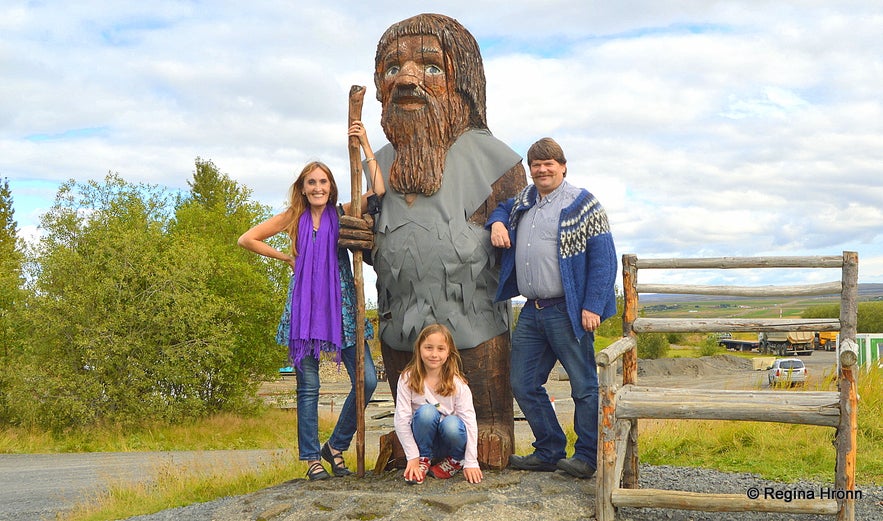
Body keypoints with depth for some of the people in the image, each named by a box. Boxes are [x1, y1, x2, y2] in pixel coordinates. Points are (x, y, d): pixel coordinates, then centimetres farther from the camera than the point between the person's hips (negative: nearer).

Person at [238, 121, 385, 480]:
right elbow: (247, 239, 11)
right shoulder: (293, 218, 6)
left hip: (341, 306, 0)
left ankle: (337, 446, 11)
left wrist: (365, 145, -12)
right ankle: (312, 458, 13)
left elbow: (378, 191, -9)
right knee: (308, 386, 3)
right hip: (304, 308, 0)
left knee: (367, 380, -8)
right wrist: (286, 258, 9)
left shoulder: (342, 214, 5)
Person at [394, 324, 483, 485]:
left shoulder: (457, 383, -10)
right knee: (426, 411, -31)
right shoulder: (408, 379, -10)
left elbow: (469, 421, -13)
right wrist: (413, 458, -16)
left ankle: (455, 461, 0)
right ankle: (423, 460, -7)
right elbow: (401, 420, -11)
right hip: (423, 440, 0)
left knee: (452, 423, -34)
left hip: (449, 439, 0)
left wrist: (471, 463, -19)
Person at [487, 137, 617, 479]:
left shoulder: (583, 204, -5)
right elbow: (502, 208, 38)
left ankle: (587, 457, 10)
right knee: (524, 386, 11)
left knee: (584, 386, 0)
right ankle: (548, 452, 23)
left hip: (567, 311, -7)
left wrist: (592, 306, -16)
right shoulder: (523, 202, 15)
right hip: (531, 311, 7)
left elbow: (603, 258, -9)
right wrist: (497, 222, 12)